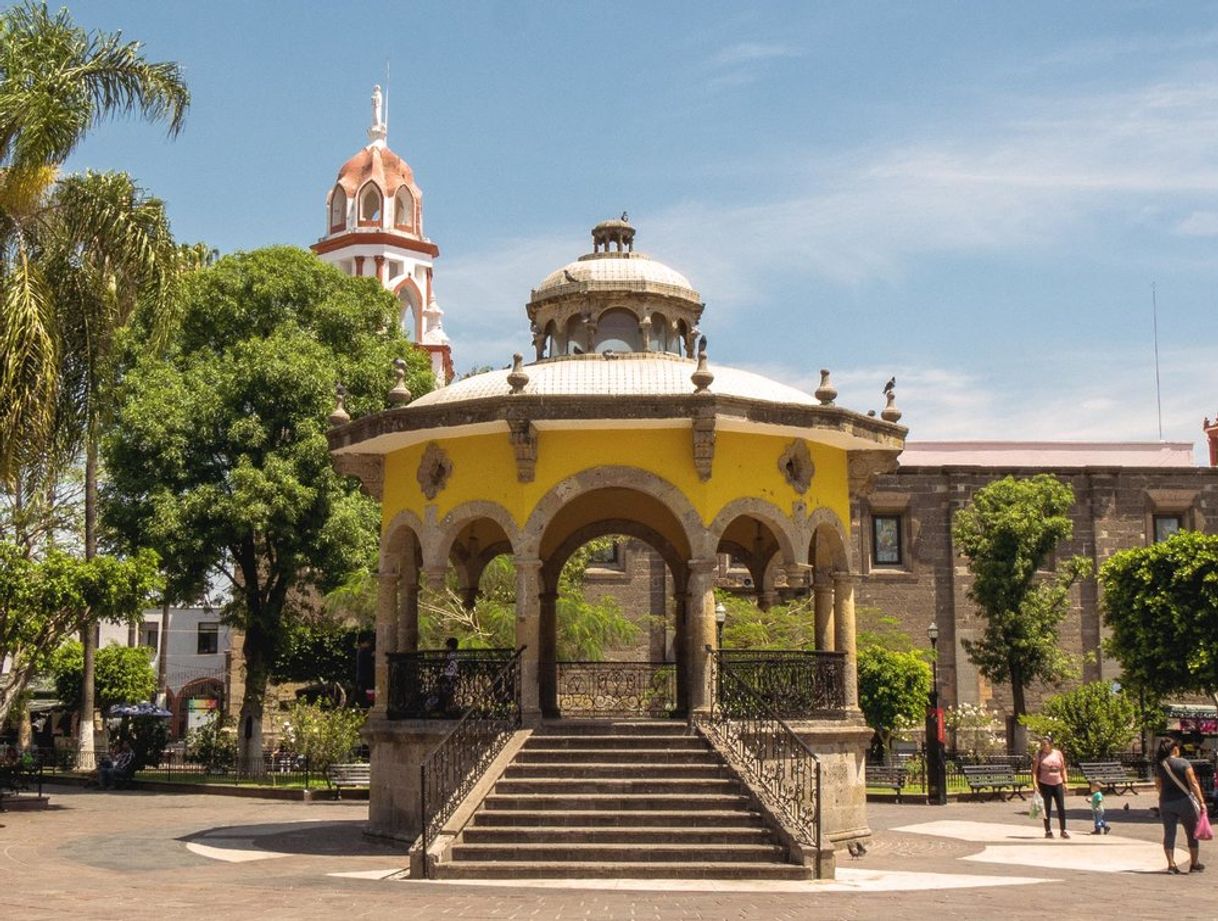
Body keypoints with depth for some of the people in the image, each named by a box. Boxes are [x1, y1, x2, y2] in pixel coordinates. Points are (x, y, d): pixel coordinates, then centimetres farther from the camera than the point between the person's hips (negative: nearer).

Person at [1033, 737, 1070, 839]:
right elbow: (1034, 770, -4)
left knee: (1061, 808, 2)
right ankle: (1048, 831, 10)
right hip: (1045, 784, -2)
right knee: (1047, 808, 2)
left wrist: (1065, 782, 5)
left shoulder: (1058, 754, 5)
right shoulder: (1039, 754, -2)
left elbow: (1063, 769, 11)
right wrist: (1035, 783, -14)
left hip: (1058, 784, 2)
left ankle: (1063, 831, 12)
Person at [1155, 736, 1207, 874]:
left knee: (1169, 833, 5)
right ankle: (1194, 864, 20)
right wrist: (1201, 801, -12)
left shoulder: (1159, 765, 3)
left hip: (1165, 802, 3)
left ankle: (1171, 864, -2)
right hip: (1184, 801, -3)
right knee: (1192, 833, 12)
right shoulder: (1183, 763, -10)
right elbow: (1193, 784, -13)